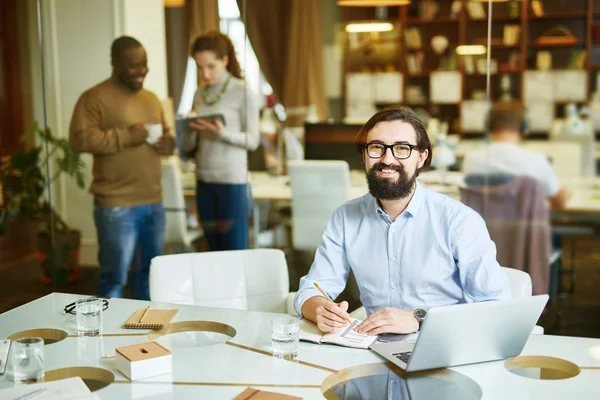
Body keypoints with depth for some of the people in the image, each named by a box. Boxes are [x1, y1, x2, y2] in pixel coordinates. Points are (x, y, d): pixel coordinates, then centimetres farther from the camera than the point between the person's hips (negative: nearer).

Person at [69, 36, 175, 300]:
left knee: (149, 271, 15)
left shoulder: (151, 99, 16)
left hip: (153, 201, 7)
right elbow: (79, 139, -16)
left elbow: (165, 135, 24)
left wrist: (168, 143, 0)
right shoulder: (95, 97, -6)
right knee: (115, 275, 0)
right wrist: (124, 136, -19)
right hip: (116, 205, -7)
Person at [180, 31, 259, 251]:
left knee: (235, 251, -2)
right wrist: (189, 128, -11)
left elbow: (252, 140, -7)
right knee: (214, 252, 10)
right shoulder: (199, 94, 10)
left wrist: (222, 133, -22)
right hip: (204, 181, 5)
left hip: (232, 181, -5)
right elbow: (188, 147, 9)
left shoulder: (242, 91, -5)